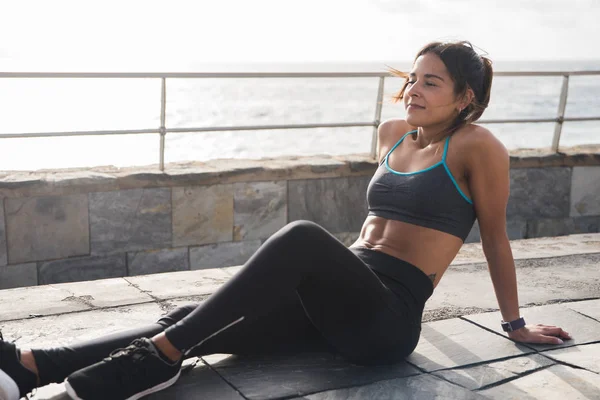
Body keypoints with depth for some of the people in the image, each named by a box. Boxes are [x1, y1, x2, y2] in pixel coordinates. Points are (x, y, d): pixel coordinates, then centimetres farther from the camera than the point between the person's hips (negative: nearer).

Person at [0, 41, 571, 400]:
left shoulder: (475, 146, -3)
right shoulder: (392, 133, 16)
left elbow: (495, 238, 3)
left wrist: (516, 324, 11)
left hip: (389, 319, -6)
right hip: (340, 302, 6)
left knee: (303, 237, -36)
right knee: (191, 319, -14)